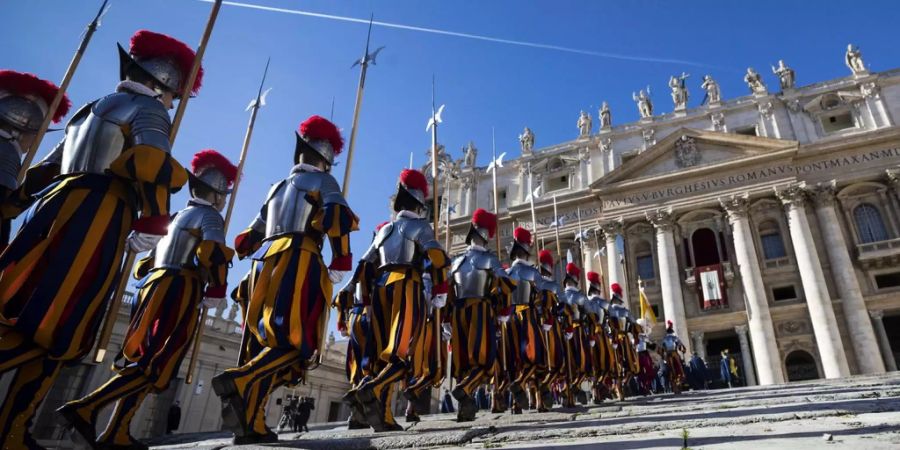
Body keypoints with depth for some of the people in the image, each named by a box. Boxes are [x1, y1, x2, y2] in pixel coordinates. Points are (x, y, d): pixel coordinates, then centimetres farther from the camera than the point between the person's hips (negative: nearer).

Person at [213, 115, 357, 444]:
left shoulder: (279, 187, 28)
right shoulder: (322, 180, 9)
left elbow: (251, 236, 28)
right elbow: (338, 218, -10)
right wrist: (341, 264, -8)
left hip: (267, 264, 7)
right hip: (299, 261, -7)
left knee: (277, 342, 8)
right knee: (299, 344, -11)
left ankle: (250, 422, -4)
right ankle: (239, 381, -33)